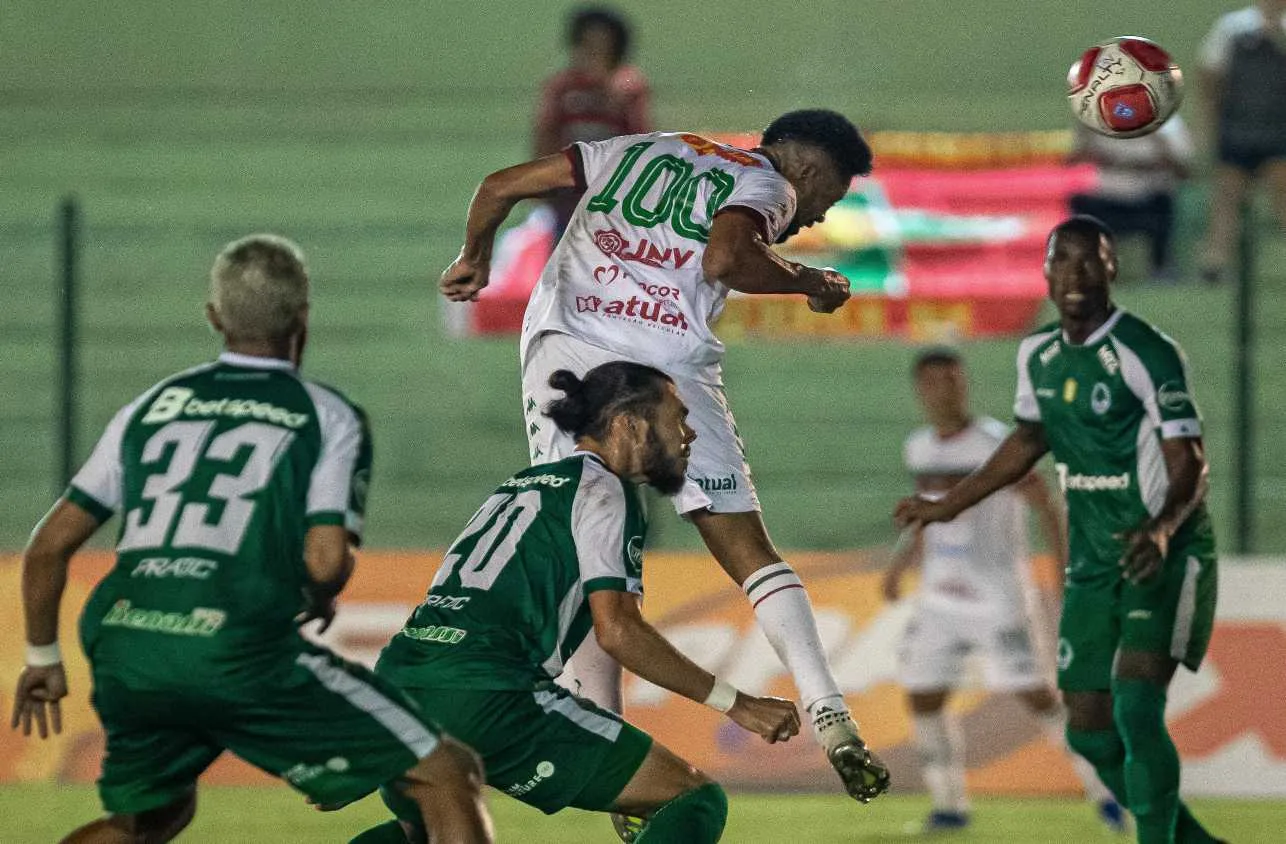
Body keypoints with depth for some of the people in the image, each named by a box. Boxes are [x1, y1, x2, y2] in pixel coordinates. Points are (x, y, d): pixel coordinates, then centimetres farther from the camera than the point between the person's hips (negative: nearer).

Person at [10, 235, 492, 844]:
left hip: (123, 655, 5)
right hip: (238, 655, -5)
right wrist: (319, 602, 18)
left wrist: (42, 657, 33)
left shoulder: (151, 408, 20)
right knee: (448, 775, 3)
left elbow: (49, 546, 19)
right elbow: (326, 559, -5)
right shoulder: (328, 417, 8)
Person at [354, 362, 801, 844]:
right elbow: (617, 630, -9)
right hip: (487, 700, -8)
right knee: (697, 803, -3)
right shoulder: (603, 490, 2)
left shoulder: (521, 485, 27)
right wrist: (734, 703, -5)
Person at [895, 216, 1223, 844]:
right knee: (1089, 731, 5)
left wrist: (1162, 528, -39)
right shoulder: (1039, 355, 5)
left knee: (1136, 710, -22)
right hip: (1093, 562, 7)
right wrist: (947, 506, 28)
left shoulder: (1146, 354, -17)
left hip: (1164, 557, -7)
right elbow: (1028, 440, 23)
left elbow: (1191, 466, -20)